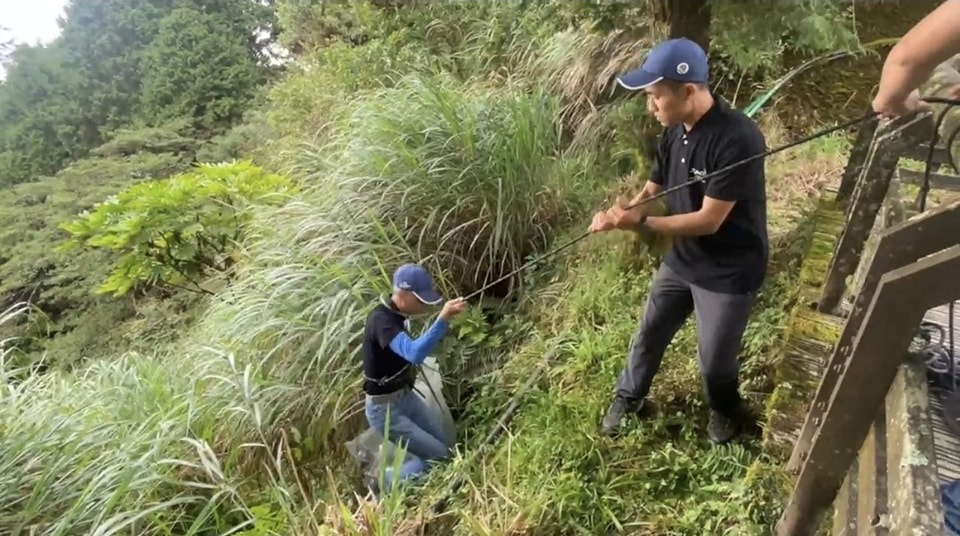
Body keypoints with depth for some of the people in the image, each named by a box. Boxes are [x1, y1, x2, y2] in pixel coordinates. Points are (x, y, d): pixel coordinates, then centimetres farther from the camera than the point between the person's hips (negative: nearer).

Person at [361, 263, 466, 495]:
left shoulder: (398, 314, 2)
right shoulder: (381, 320, -27)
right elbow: (415, 354, -45)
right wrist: (443, 318, -50)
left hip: (406, 396, 9)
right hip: (385, 409, -9)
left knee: (445, 446, 15)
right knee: (440, 458, -5)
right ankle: (382, 482, 9)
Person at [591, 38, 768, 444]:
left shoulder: (737, 139, -29)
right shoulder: (675, 131, -5)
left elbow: (709, 220, -28)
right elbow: (653, 188, 3)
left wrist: (639, 223, -29)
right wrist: (620, 212, -17)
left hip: (729, 271, -6)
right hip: (681, 259, 7)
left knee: (714, 358, 11)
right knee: (649, 334, 18)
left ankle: (724, 410, 44)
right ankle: (628, 397, 43)